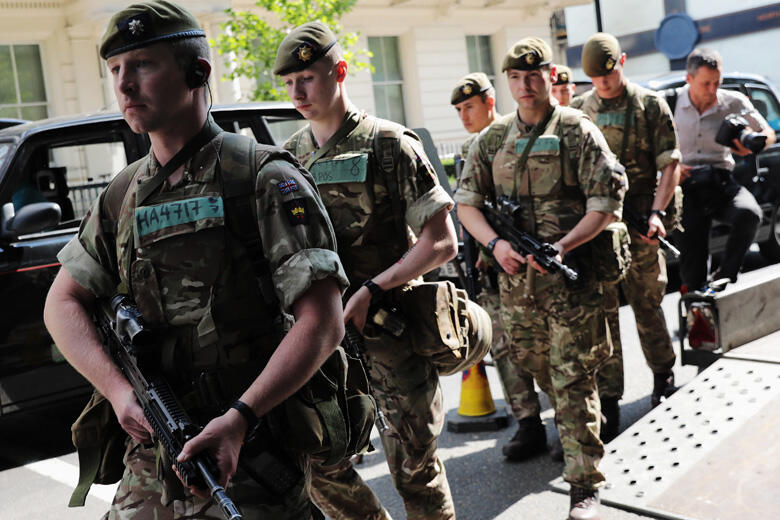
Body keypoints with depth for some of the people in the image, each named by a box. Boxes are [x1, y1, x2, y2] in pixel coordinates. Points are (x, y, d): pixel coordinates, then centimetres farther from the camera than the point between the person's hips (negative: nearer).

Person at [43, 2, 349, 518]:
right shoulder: (123, 195, 9)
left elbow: (323, 325, -17)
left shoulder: (265, 180, -10)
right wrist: (120, 390, -7)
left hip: (252, 460, -5)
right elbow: (63, 303, 11)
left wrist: (238, 418, -26)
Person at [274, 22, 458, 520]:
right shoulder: (289, 157, 8)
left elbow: (442, 242, -10)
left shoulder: (390, 146, -7)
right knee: (316, 459, 9)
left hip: (395, 332, -5)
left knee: (414, 465, 6)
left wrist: (371, 290, -18)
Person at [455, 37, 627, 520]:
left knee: (573, 379, -5)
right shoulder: (492, 139, 9)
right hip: (515, 276, 5)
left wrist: (562, 247, -19)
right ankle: (580, 433, 42)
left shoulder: (578, 131, -3)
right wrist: (496, 244, -9)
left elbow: (607, 204, -7)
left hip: (570, 275, -4)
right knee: (539, 368, 17)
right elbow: (466, 202, 9)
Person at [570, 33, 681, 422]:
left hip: (638, 227, -2)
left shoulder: (650, 106, 2)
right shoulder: (578, 110, 9)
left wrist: (656, 211, -15)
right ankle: (607, 401, 8)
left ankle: (663, 376, 33)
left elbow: (670, 165, -1)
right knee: (600, 313, 1)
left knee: (646, 306, 9)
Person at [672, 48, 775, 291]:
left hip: (721, 182, 1)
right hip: (686, 184, -1)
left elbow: (768, 134, 12)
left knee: (749, 213, -33)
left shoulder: (734, 102, 4)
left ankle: (723, 279, -13)